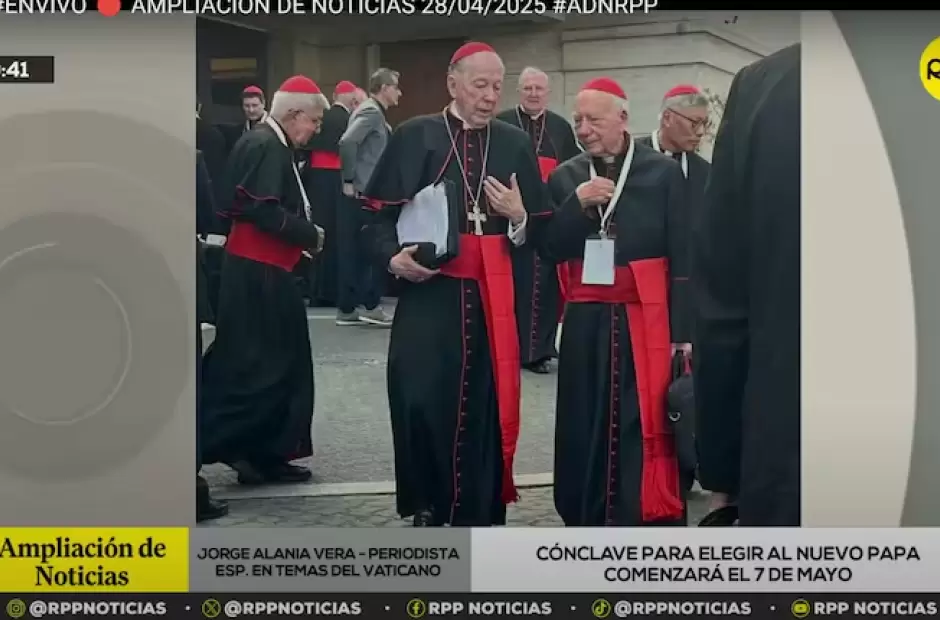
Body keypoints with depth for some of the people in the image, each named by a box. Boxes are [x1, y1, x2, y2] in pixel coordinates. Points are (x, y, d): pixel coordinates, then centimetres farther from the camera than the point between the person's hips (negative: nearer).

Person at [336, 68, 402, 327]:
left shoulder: (373, 112, 17)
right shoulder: (371, 112, -12)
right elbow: (347, 143, -25)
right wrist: (349, 181, -18)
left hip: (363, 193, 9)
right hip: (361, 194, -9)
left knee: (355, 251, 9)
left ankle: (347, 309, 12)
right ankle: (370, 306, 0)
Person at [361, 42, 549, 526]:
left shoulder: (516, 145, 8)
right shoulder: (413, 137, 2)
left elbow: (538, 232, 11)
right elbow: (378, 214, 1)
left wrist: (519, 218, -11)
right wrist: (393, 256, -17)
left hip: (493, 297, 2)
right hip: (428, 292, -2)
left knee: (485, 407, 3)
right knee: (420, 400, -5)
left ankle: (478, 515, 15)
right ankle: (428, 508, 16)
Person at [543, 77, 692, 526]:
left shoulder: (663, 172, -2)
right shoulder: (565, 177, 7)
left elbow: (681, 257, -2)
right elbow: (550, 250, 1)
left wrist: (681, 332, -7)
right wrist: (577, 203, -13)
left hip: (646, 321, -3)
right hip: (587, 323, 3)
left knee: (646, 430, -2)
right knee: (586, 429, 6)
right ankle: (588, 524, 18)